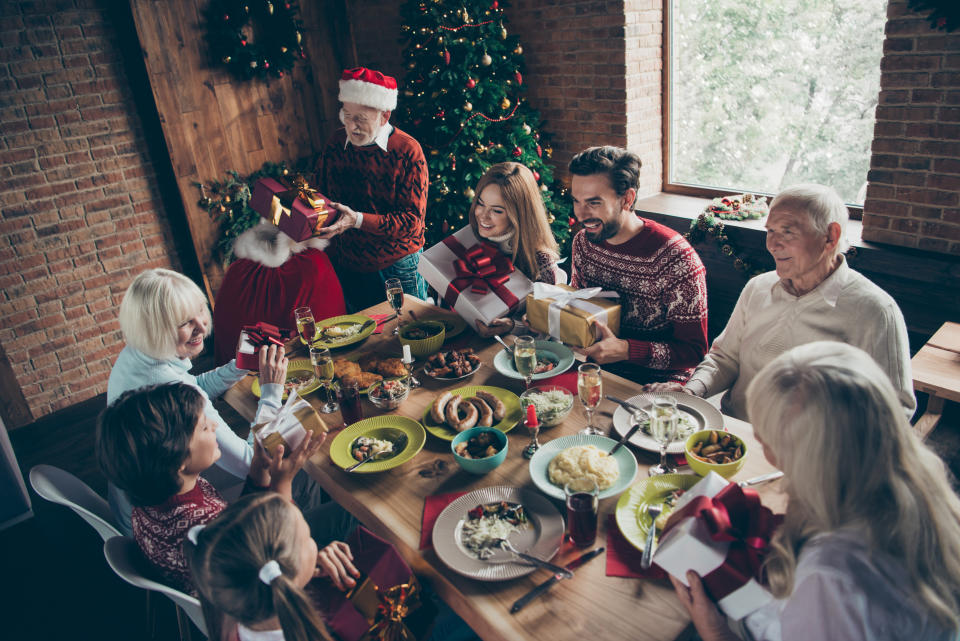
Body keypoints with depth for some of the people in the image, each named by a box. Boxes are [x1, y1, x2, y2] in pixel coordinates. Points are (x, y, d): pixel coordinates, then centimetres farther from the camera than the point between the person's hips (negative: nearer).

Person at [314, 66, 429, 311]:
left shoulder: (407, 151, -15)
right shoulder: (336, 142, -1)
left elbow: (413, 218, -19)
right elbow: (321, 193, 10)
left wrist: (358, 220, -30)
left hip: (398, 265, -4)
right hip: (346, 264, 4)